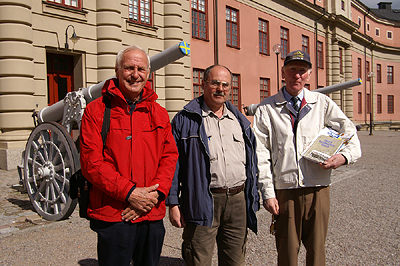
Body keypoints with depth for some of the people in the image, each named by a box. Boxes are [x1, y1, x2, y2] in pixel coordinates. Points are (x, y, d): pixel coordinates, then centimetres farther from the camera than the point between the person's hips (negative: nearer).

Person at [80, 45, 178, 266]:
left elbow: (170, 156, 5)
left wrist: (155, 193, -10)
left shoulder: (159, 113, 9)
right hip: (112, 215, -3)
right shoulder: (96, 111, -2)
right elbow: (91, 162, -9)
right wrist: (129, 193, -16)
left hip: (153, 215, 4)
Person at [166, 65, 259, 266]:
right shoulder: (185, 119, -1)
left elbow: (252, 161, 17)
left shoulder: (240, 121, 14)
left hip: (238, 201, 5)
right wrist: (173, 202, -9)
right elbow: (173, 163, -4)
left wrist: (253, 199, 13)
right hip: (202, 203, -4)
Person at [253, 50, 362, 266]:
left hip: (317, 189, 2)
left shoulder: (322, 103, 8)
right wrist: (267, 193, -7)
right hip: (285, 191, -1)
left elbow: (349, 131, 11)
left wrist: (345, 155, -11)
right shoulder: (267, 109, 2)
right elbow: (260, 154, -2)